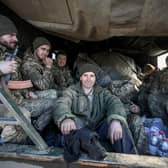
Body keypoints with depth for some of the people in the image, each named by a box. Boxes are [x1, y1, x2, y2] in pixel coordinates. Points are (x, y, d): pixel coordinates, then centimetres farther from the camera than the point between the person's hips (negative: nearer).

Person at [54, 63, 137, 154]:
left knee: (119, 122, -23)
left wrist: (116, 120, -34)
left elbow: (114, 102, -10)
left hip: (98, 130, 2)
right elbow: (62, 104, -15)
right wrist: (66, 118, -41)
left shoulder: (102, 92, 11)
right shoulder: (72, 91, 6)